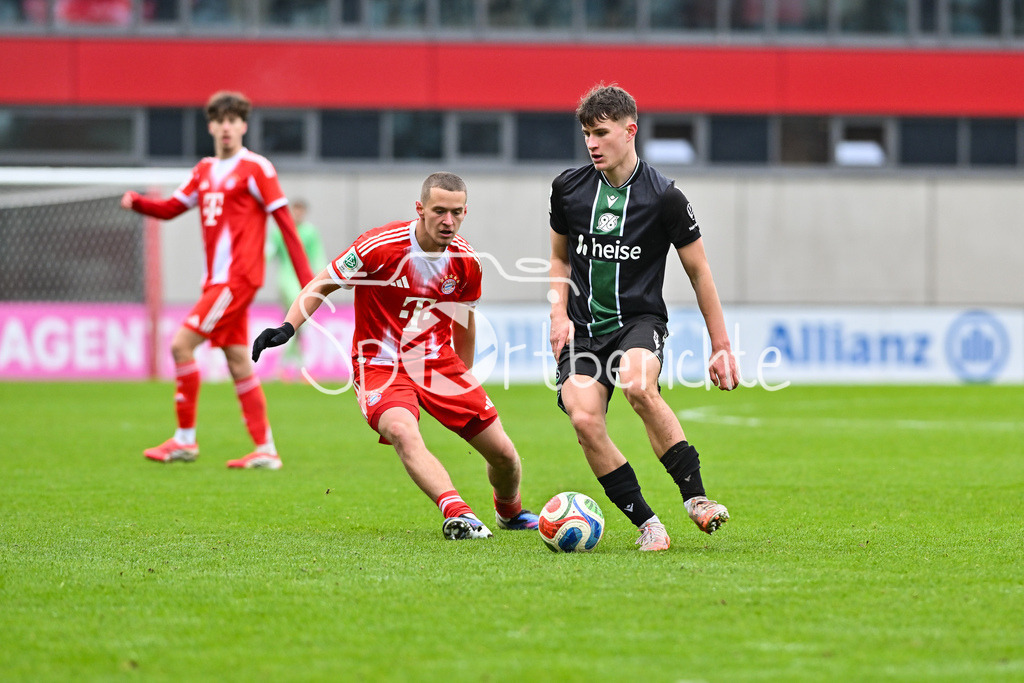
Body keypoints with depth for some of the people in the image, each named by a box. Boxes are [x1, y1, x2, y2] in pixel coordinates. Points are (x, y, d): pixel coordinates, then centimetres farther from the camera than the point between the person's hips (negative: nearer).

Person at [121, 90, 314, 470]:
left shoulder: (255, 168, -6)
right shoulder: (204, 171, 16)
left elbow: (284, 221, -8)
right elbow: (170, 208, 16)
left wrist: (305, 276, -12)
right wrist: (137, 203, -6)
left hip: (237, 278, -8)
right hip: (216, 280, 8)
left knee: (183, 344, -12)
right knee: (239, 364, 7)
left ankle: (185, 439, -5)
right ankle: (265, 451, 9)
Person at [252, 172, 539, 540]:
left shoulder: (465, 261, -3)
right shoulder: (380, 246, -18)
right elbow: (323, 284, -7)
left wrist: (464, 379, 25)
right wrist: (287, 327, -21)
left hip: (439, 360, 4)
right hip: (381, 365, -4)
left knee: (503, 453, 2)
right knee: (402, 432, -36)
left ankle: (510, 511, 35)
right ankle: (457, 514, -47)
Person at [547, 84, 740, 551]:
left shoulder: (663, 197, -5)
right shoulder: (568, 188, 5)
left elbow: (699, 273, 3)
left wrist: (721, 348, 3)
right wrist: (559, 314, 5)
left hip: (640, 320, -3)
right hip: (583, 329, 3)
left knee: (638, 386, -36)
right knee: (584, 420, -22)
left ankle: (695, 497, -25)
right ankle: (646, 525, -10)